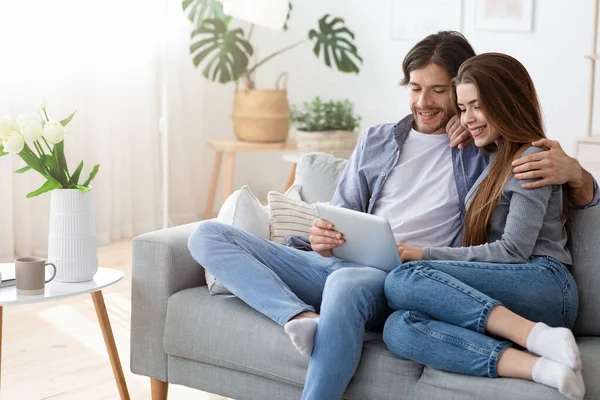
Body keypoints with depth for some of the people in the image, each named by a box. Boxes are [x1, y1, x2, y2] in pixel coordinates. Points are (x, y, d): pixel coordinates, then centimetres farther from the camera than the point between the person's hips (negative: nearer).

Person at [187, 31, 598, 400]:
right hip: (335, 265, 6)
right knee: (207, 236, -12)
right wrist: (323, 239, -4)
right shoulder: (376, 140, 23)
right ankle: (303, 318, -32)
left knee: (348, 284, -43)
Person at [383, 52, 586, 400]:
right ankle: (541, 367, -37)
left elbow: (514, 251, -8)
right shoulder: (497, 159, 27)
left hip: (543, 283, -7)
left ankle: (539, 337, -30)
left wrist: (426, 256, -5)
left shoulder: (532, 159, 1)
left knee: (403, 280, -27)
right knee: (399, 329, -24)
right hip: (495, 306, 8)